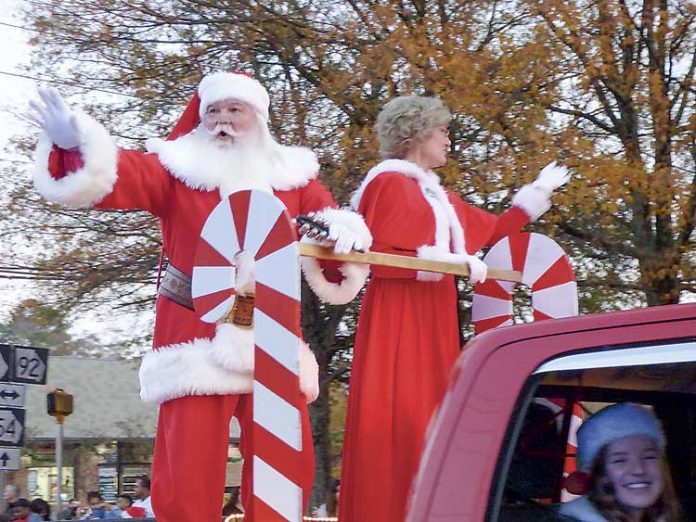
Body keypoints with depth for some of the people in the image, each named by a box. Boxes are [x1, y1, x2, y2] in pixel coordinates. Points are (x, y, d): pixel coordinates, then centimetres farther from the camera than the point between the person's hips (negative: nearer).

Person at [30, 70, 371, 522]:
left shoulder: (291, 175, 11)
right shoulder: (177, 167, 3)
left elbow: (334, 224, 11)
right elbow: (119, 176, -12)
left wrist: (340, 233, -15)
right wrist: (75, 145, -33)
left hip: (273, 338, 3)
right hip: (199, 337, -3)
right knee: (190, 464, -6)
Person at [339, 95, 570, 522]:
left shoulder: (436, 194, 20)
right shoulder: (391, 183, -7)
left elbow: (492, 230, 26)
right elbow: (381, 257, -17)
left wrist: (538, 194, 28)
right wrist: (452, 262, -18)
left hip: (434, 321, 9)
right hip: (400, 319, -9)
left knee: (428, 420, 6)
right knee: (397, 424, -11)